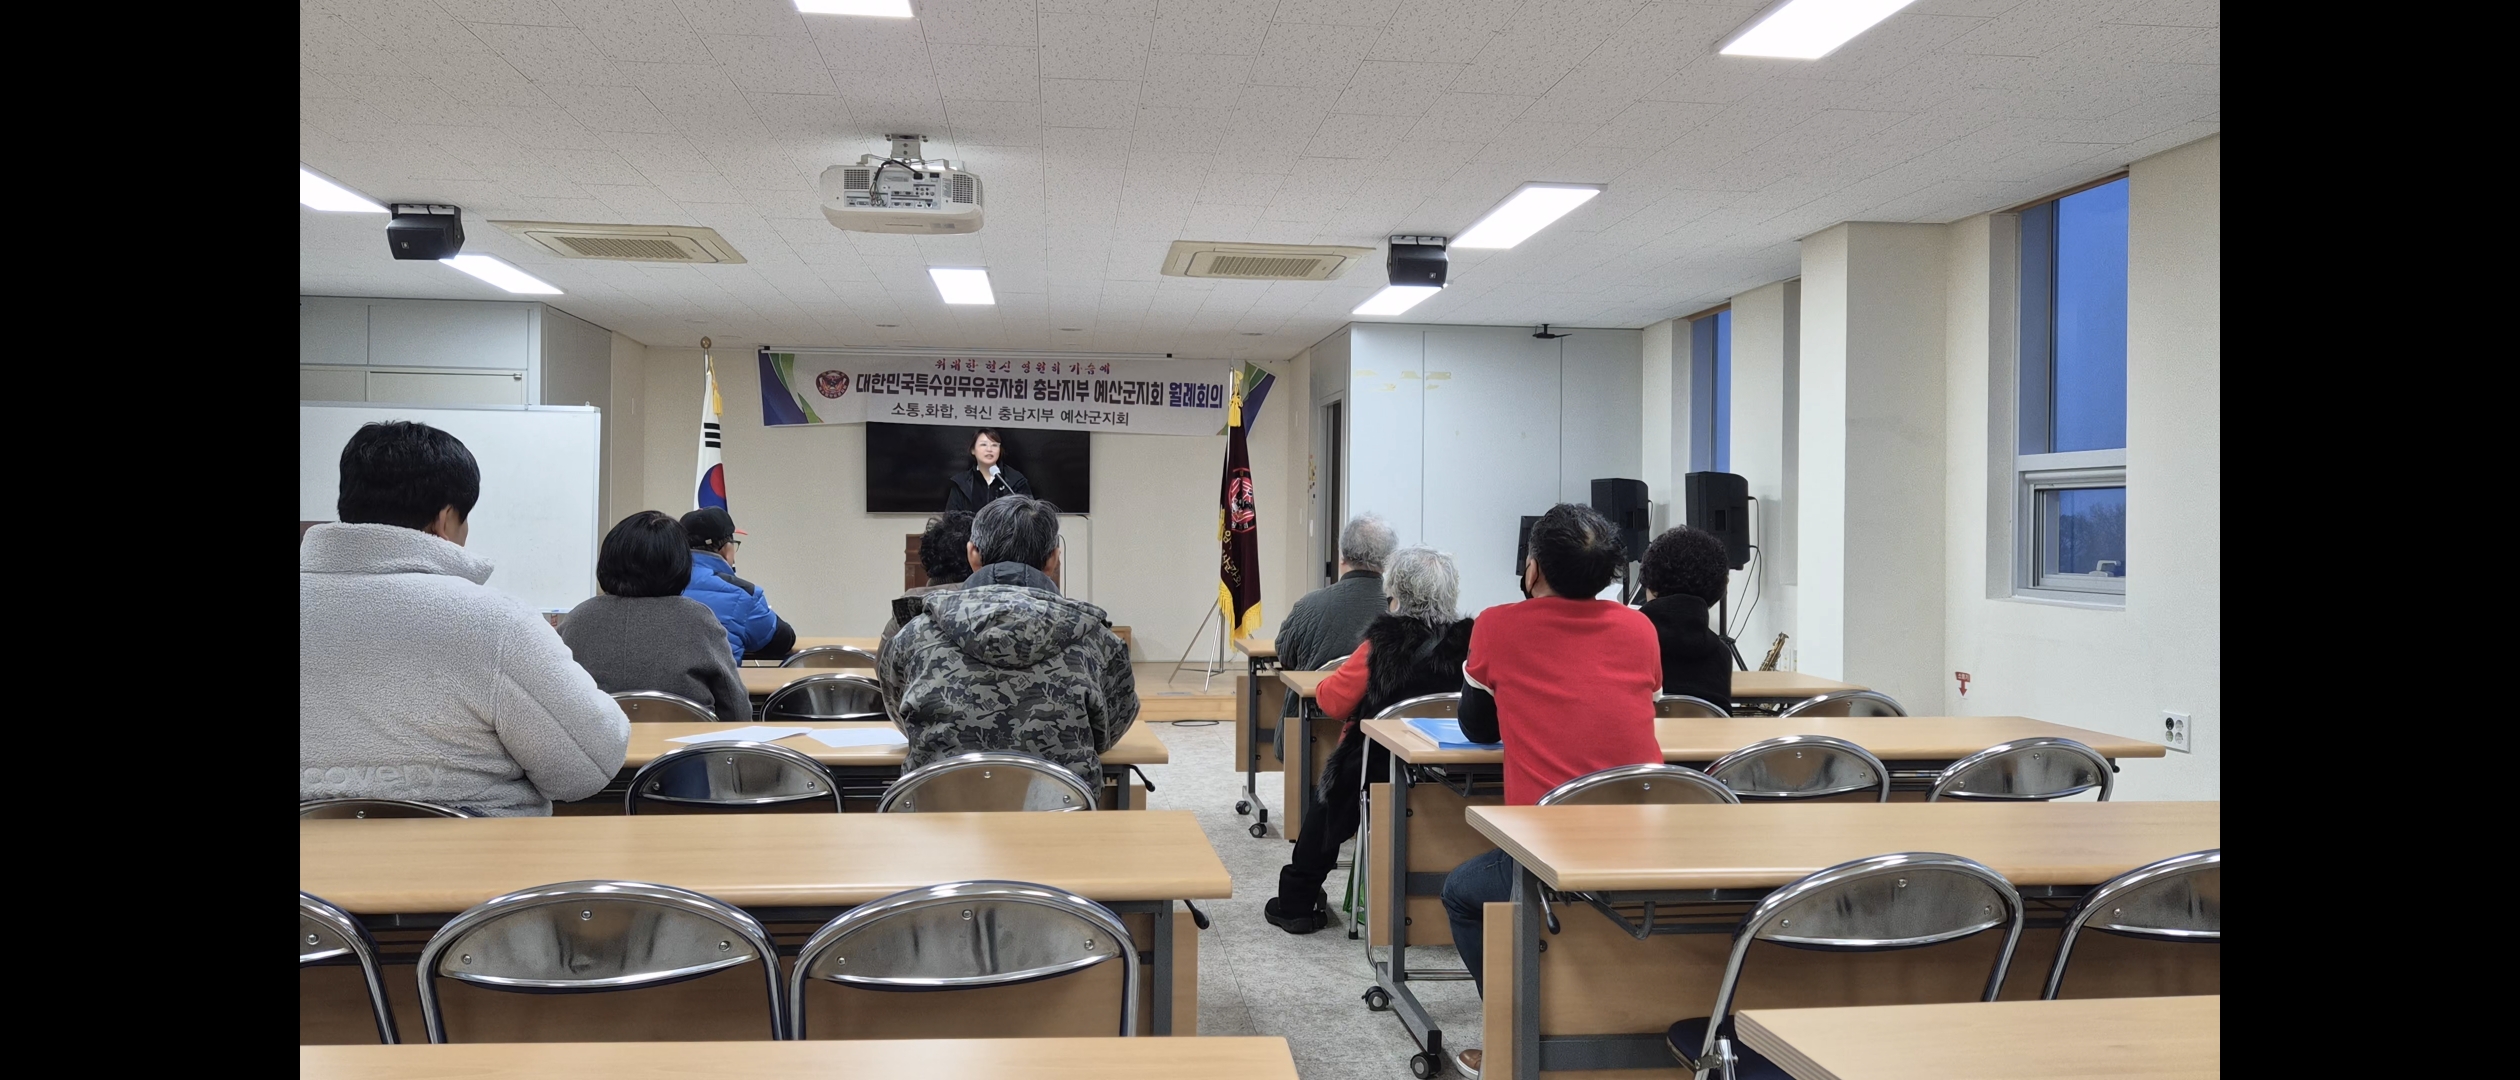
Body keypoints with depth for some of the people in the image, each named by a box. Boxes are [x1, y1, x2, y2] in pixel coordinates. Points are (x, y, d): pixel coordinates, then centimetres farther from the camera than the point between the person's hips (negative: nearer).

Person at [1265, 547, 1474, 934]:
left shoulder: (1384, 643, -16)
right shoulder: (1469, 643, -7)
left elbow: (1333, 700, -11)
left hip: (1381, 773, -4)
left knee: (1327, 800, 27)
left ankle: (1297, 903, 33)